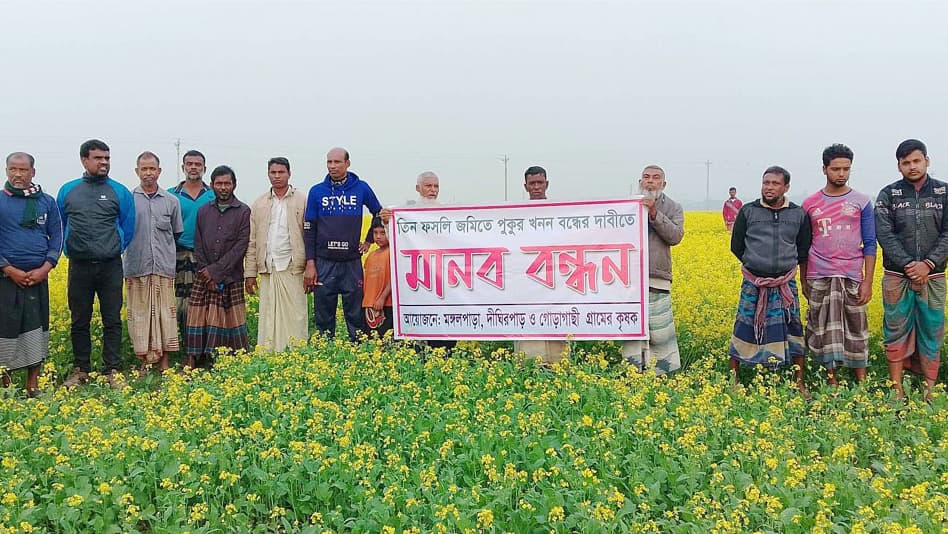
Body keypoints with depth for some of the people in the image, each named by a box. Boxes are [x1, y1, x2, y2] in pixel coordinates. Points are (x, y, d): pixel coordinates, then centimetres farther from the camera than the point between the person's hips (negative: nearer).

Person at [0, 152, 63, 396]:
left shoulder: (47, 202, 7)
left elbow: (56, 237, 7)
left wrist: (44, 269, -6)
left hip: (38, 277, 2)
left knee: (36, 329, 6)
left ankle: (33, 387, 15)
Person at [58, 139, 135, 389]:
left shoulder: (120, 192, 2)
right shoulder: (68, 191, 6)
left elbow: (128, 229, 7)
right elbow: (60, 227, 16)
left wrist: (113, 250, 6)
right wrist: (70, 250, 8)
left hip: (110, 266, -1)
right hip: (79, 267, 1)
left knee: (112, 320, 3)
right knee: (79, 321, 8)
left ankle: (113, 370, 10)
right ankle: (81, 369, 19)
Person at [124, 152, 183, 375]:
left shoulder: (172, 201, 10)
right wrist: (137, 248, -2)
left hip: (164, 268, 2)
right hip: (137, 267, -2)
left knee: (165, 312, 3)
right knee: (139, 313, 1)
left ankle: (164, 363, 12)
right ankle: (144, 362, 11)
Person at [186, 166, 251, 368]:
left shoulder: (243, 211, 1)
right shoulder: (203, 211, 12)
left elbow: (241, 246, -6)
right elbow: (198, 246, 8)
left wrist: (216, 270, -10)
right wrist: (207, 274, -5)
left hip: (231, 279, -3)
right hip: (204, 279, 3)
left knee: (231, 322, -2)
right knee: (199, 323, -1)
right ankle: (193, 365, 2)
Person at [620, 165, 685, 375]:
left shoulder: (673, 208, 10)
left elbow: (675, 236, -8)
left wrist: (654, 213, -14)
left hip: (657, 279, -1)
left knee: (659, 331, -2)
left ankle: (664, 374, 10)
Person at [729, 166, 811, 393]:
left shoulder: (799, 214, 3)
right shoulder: (748, 211, -1)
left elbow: (804, 250, 14)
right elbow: (736, 246, 7)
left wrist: (786, 265, 9)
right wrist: (755, 265, 9)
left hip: (786, 284, 1)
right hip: (753, 283, -1)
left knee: (793, 331, 5)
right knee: (743, 330, 2)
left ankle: (800, 383, 19)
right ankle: (733, 378, 15)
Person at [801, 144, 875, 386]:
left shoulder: (862, 202, 3)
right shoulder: (810, 204, 6)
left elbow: (869, 244, 2)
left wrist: (868, 282, -5)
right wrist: (803, 279, 10)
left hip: (852, 276, -1)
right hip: (820, 276, 1)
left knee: (856, 329, 4)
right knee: (823, 330, 3)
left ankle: (861, 382, 13)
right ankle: (832, 382, 12)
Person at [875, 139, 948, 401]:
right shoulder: (888, 194, 0)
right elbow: (884, 235, -8)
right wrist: (909, 266, -17)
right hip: (898, 276, -1)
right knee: (896, 331, 3)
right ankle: (897, 390, 11)